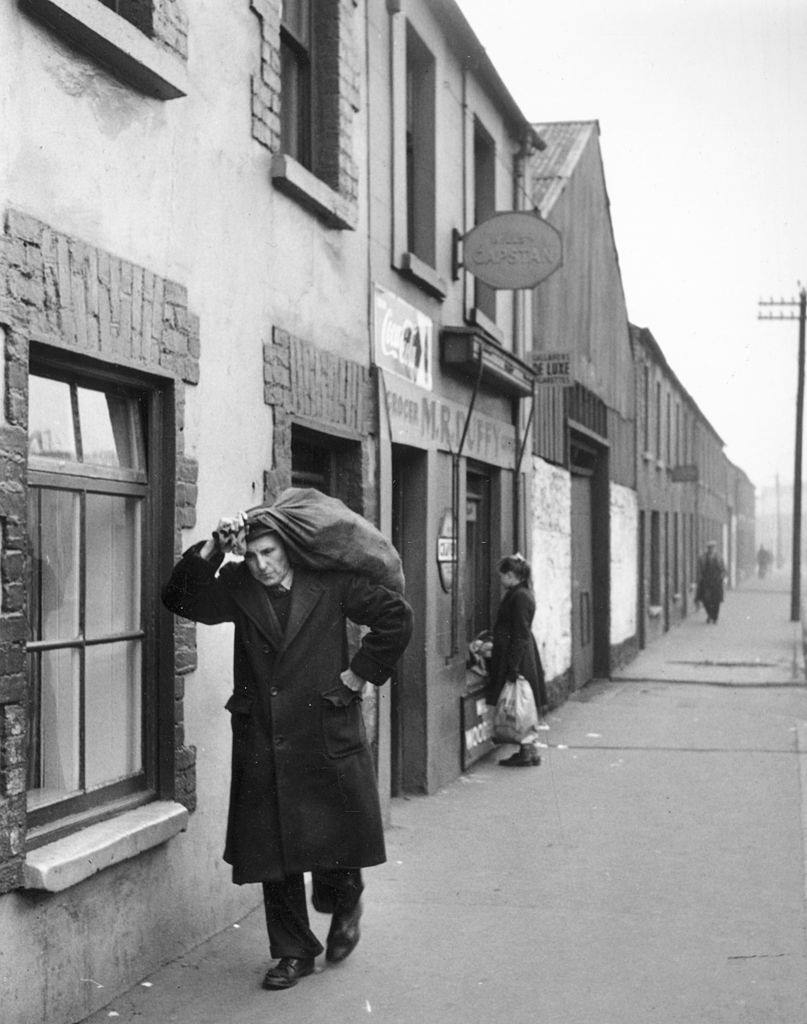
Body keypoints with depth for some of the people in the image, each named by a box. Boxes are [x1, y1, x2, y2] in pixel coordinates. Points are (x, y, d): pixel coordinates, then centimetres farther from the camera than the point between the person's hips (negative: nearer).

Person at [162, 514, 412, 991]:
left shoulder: (331, 582, -3)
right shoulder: (237, 587, 5)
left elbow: (397, 616, 0)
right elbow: (182, 599, -6)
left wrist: (359, 673, -2)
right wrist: (212, 549, -16)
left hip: (327, 735, -2)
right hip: (263, 743, 3)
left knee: (337, 837, 3)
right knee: (274, 849, 6)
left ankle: (345, 906, 37)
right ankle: (294, 951, 21)